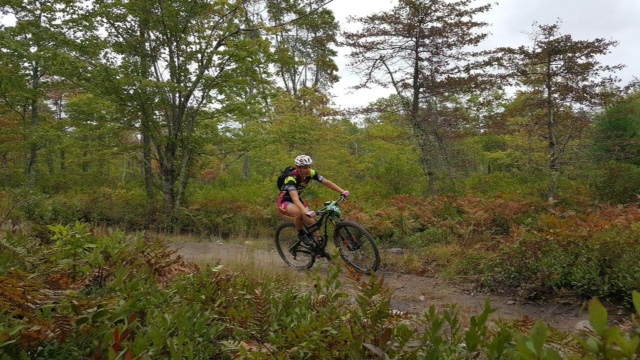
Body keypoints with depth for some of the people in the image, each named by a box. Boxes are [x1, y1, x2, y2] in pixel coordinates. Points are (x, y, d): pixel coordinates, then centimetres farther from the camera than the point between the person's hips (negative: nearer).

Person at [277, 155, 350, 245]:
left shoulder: (311, 173, -16)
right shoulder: (291, 178, -34)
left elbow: (327, 182, -16)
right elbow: (295, 199, -46)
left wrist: (342, 191, -29)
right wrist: (306, 212, -61)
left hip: (298, 199, 6)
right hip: (285, 201, -6)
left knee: (310, 222, -12)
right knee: (299, 212, -36)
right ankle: (301, 234, -10)